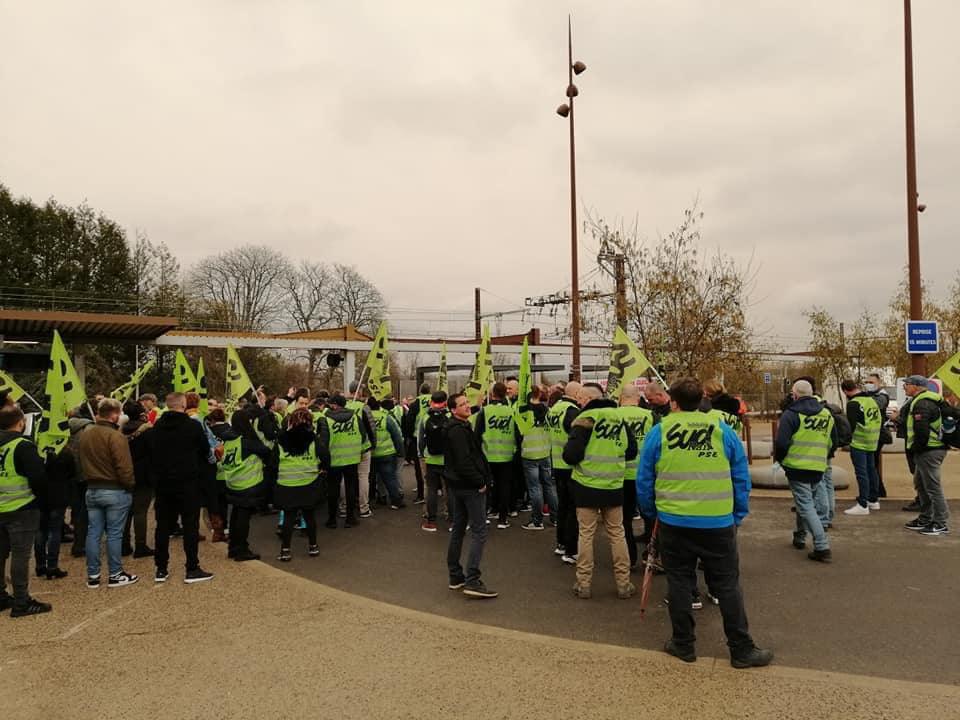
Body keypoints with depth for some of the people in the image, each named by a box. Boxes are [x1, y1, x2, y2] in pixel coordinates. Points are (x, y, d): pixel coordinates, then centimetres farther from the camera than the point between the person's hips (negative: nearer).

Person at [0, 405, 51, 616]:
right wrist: (40, 496, 1)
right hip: (21, 510, -7)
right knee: (20, 555, -2)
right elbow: (38, 478, -18)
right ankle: (21, 603, 3)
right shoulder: (23, 446, -16)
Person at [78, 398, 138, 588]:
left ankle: (93, 575, 17)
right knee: (114, 534, 2)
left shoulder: (84, 434, 6)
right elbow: (124, 467, -19)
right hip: (115, 491, -7)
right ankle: (116, 575, 9)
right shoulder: (115, 436, -18)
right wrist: (130, 486, -7)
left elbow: (82, 462, 14)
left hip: (92, 490, 7)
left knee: (93, 533, 11)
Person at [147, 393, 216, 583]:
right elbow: (205, 451, 0)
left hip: (162, 483, 5)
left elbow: (149, 454, 11)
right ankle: (192, 569, 2)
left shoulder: (155, 428, 4)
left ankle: (161, 569, 15)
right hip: (188, 483, -5)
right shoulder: (193, 426, -11)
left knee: (163, 526, 11)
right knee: (190, 526, 0)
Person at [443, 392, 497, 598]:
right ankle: (472, 581, -10)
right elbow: (464, 461, -25)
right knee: (479, 531, -8)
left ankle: (455, 577, 22)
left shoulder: (458, 427, 15)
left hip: (457, 485, 11)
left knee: (458, 529, 14)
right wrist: (480, 482, -18)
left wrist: (481, 479, 12)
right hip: (469, 486, -11)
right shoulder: (458, 430, -18)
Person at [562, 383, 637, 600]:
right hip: (614, 487, 4)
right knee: (617, 533, 13)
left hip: (587, 486, -4)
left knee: (586, 534, 7)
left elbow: (571, 455, -17)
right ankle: (623, 584, 18)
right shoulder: (619, 418, 2)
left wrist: (570, 458, 4)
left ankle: (584, 584, 13)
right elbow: (631, 451, 10)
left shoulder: (585, 420, -13)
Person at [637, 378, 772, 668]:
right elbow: (742, 480, 4)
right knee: (727, 585, 11)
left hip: (674, 522, 0)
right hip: (719, 523, 1)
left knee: (679, 582, 13)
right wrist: (738, 516, 14)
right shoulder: (725, 431, 0)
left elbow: (644, 481, 3)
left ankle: (683, 644, 22)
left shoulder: (658, 432, -3)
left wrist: (650, 511, 18)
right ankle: (742, 649, 18)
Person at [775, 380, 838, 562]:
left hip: (797, 467, -6)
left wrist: (779, 458, 3)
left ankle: (822, 548, -11)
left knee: (806, 506, -3)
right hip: (818, 469, 6)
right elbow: (833, 444, 16)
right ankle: (800, 537, 36)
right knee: (808, 501, 24)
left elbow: (781, 443, -16)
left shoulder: (791, 414, -10)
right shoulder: (827, 414, 10)